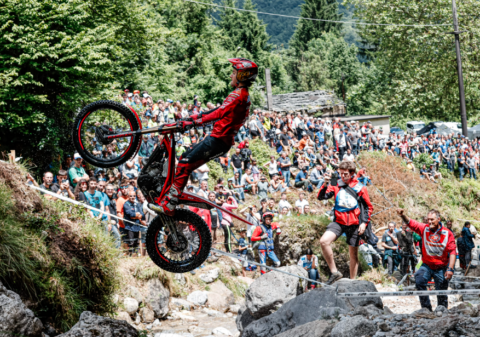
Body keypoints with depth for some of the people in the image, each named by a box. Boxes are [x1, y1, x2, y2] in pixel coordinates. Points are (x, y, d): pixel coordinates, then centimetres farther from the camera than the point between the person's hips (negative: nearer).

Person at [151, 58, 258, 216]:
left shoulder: (238, 95, -15)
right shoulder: (244, 95, 16)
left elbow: (219, 113, -24)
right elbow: (221, 110, 24)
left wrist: (194, 123, -26)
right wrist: (197, 116, 21)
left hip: (218, 140, -10)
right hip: (222, 140, 10)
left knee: (185, 165, -12)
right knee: (184, 158, 18)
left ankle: (169, 205, -15)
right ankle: (171, 194, 22)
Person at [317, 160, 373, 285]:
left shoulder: (360, 188, 0)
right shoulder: (336, 185, 3)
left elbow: (369, 207, 6)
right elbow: (321, 197, -6)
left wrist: (364, 222, -5)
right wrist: (326, 184, -22)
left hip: (354, 224, -1)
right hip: (339, 222, 1)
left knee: (353, 253, 7)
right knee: (324, 241, -23)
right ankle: (334, 272, -15)